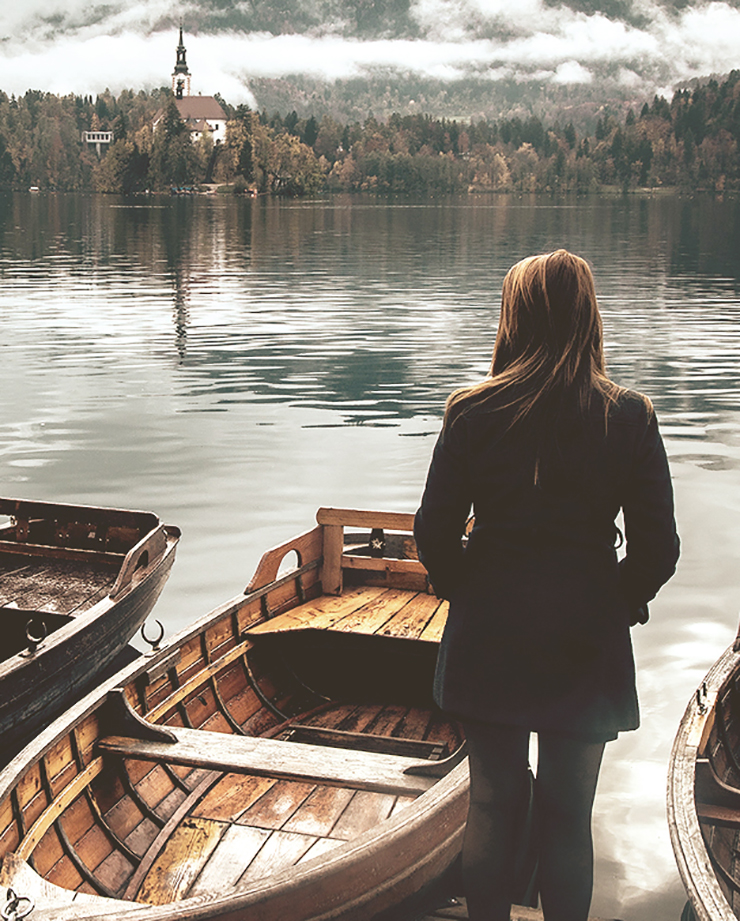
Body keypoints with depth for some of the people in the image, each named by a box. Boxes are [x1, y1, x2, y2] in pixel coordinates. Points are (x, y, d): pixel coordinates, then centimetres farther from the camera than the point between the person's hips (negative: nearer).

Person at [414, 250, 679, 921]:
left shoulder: (472, 412, -9)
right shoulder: (630, 418, -9)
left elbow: (434, 533, -6)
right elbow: (658, 549, -7)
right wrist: (617, 606, 11)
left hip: (488, 641, 1)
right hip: (586, 648, 0)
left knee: (492, 806, 16)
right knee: (568, 816, 14)